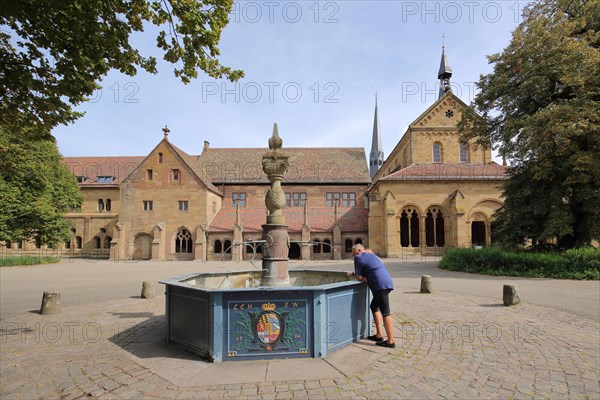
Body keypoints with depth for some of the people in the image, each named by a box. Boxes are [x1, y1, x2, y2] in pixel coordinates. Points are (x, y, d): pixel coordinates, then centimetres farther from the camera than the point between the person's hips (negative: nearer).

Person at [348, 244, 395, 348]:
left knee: (385, 313, -7)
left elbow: (359, 277, -4)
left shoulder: (358, 257, -2)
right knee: (374, 307, 19)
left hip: (381, 285, -10)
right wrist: (353, 273, 31)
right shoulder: (370, 254, 24)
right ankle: (379, 335, 22)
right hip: (386, 284, 10)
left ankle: (390, 341, -4)